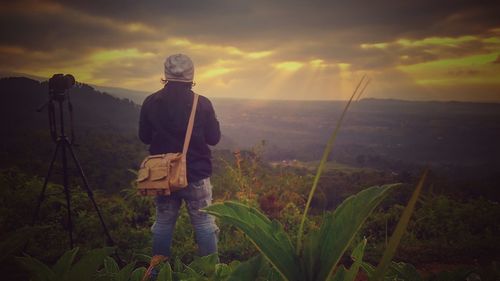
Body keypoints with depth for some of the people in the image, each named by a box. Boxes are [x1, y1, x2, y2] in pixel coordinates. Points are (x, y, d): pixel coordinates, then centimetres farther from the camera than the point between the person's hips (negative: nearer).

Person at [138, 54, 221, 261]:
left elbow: (144, 137, 6)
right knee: (204, 223, 9)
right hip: (196, 174, -3)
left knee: (163, 222, 15)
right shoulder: (202, 104, -13)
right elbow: (214, 138, -4)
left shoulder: (150, 102, -4)